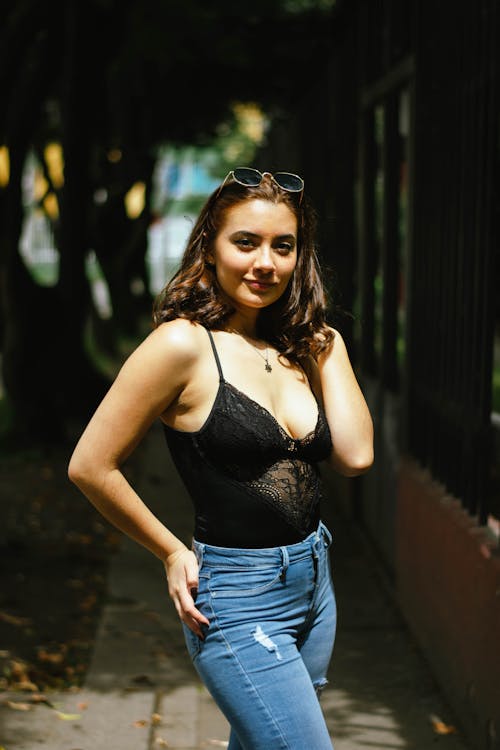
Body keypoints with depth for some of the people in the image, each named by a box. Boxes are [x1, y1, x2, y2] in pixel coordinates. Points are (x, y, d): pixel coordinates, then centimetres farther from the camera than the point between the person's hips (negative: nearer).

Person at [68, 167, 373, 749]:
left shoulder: (295, 346, 7)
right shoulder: (184, 344, -14)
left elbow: (355, 455, -5)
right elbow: (91, 467, -12)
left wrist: (327, 344, -1)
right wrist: (171, 554, -5)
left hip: (313, 584, 7)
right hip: (240, 601, -7)